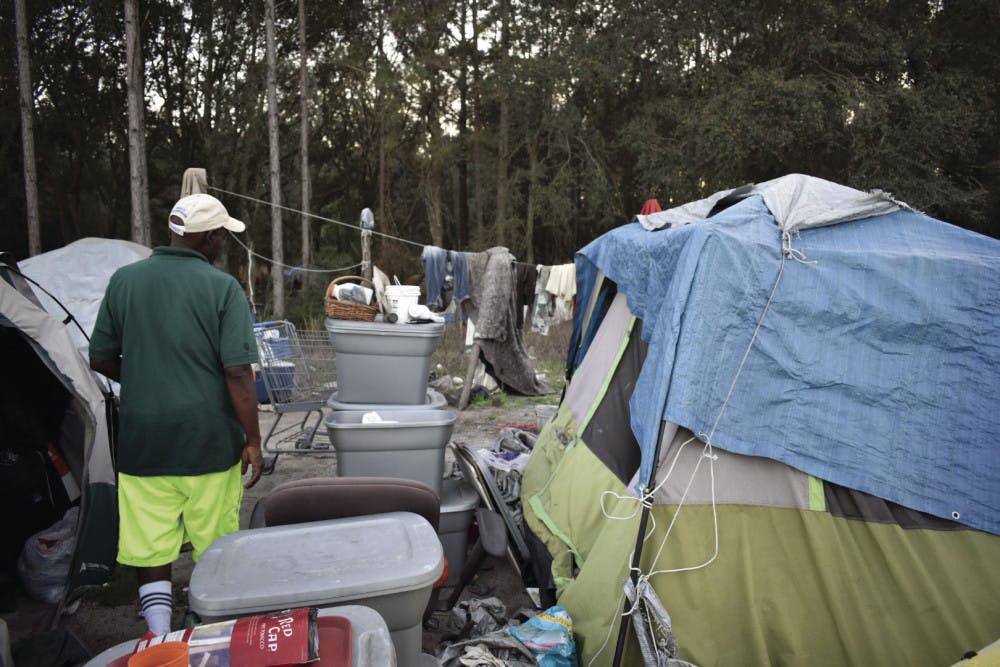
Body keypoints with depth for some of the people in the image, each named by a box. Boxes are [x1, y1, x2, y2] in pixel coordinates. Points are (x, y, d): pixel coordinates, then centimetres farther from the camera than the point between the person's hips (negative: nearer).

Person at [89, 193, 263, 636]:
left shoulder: (124, 280, 1)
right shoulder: (222, 287, -10)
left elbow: (101, 360, 7)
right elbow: (237, 373, -15)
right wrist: (253, 441, -8)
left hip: (142, 444, 3)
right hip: (208, 442, -2)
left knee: (149, 550, 11)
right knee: (215, 552, 13)